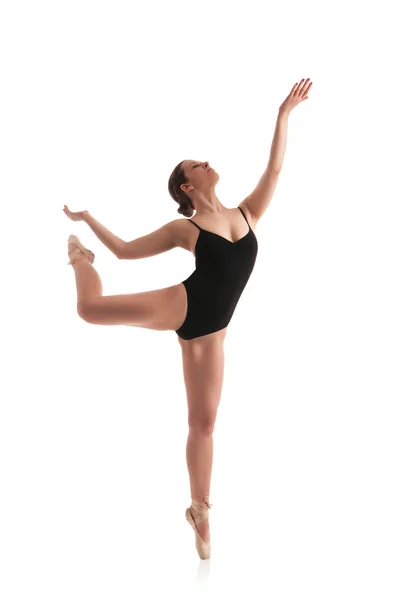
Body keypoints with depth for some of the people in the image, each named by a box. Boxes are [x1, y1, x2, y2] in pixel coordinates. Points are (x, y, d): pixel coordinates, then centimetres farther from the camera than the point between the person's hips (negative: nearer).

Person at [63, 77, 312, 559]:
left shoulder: (246, 214, 13)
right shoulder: (183, 229, 2)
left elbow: (274, 169, 13)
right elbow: (125, 250, 9)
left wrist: (284, 113, 12)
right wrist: (88, 220, 7)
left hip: (208, 331, 3)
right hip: (181, 306, -3)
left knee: (203, 422, 4)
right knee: (91, 307, -14)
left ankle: (199, 510, 18)